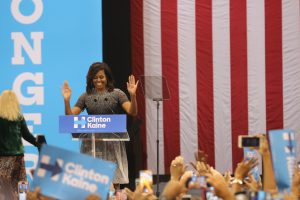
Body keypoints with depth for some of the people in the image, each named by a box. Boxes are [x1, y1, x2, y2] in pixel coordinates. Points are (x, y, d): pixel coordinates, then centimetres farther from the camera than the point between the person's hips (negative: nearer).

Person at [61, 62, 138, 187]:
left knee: (114, 180, -1)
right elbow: (70, 117, 6)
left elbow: (132, 112, -7)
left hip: (112, 143, -1)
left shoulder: (117, 94, 3)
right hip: (92, 143, 2)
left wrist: (132, 96, -23)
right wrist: (66, 100, -10)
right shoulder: (86, 97, 9)